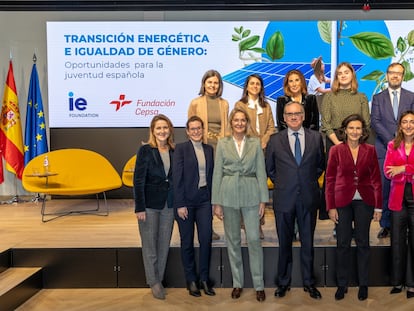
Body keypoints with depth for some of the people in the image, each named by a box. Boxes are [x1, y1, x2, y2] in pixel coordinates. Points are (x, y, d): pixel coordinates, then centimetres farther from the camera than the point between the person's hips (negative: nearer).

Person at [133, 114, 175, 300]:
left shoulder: (174, 152, 5)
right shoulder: (146, 150, -6)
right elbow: (138, 181, -8)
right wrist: (139, 207, -13)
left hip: (168, 204, 4)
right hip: (150, 204, -4)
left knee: (164, 244, 10)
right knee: (150, 244, 5)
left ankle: (159, 279, 24)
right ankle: (154, 282, 19)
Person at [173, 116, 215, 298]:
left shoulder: (209, 149, 9)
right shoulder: (181, 148, -4)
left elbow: (211, 175, 10)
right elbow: (177, 178, -9)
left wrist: (213, 200, 5)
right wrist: (180, 204, -13)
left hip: (204, 200, 4)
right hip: (186, 201, -3)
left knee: (206, 239, 1)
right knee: (187, 242, 7)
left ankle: (204, 278, 17)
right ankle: (191, 280, 20)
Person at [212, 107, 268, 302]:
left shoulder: (255, 143, 6)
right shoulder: (222, 144, 5)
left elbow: (261, 172, 4)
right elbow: (217, 173, 3)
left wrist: (263, 200, -2)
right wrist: (216, 202, -1)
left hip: (250, 195, 0)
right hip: (228, 196, 1)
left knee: (254, 239, -3)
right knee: (233, 240, 9)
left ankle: (259, 285, 10)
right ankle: (237, 283, 22)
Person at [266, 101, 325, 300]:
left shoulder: (316, 137, 4)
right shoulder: (275, 140, 1)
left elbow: (321, 164, 15)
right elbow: (269, 168, 11)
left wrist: (310, 180, 6)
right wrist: (280, 184, 4)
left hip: (308, 198, 1)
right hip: (284, 198, 0)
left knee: (307, 242, 10)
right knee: (284, 242, 10)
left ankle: (309, 282, 25)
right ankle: (283, 282, 24)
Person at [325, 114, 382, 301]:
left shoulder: (370, 150, 3)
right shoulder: (336, 150, 0)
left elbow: (376, 179, 3)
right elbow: (330, 180, 0)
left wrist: (378, 206, 0)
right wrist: (331, 206, -5)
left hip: (364, 202, 1)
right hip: (342, 202, -1)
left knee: (363, 243, 9)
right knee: (343, 244, 5)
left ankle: (363, 284, 22)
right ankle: (342, 284, 18)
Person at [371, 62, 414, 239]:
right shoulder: (378, 98, 11)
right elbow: (375, 122, 1)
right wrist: (391, 141, -8)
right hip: (384, 149, 0)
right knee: (385, 187, -1)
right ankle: (386, 224, 7)